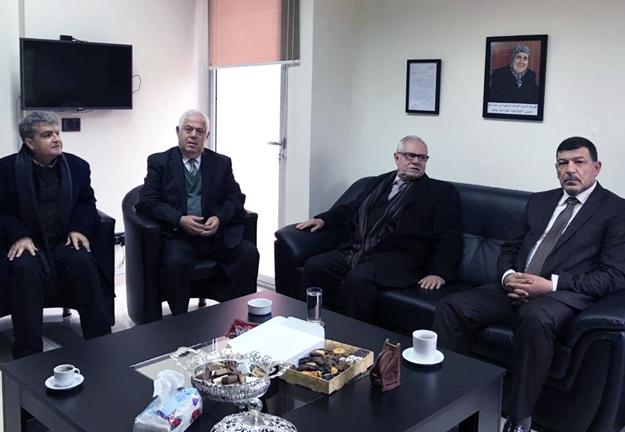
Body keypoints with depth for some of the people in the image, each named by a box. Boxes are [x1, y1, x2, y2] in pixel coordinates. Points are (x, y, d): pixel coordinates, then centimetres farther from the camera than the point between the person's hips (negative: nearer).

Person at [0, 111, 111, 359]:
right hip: (25, 244, -2)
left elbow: (87, 204, 16)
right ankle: (28, 356, -30)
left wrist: (80, 229, -3)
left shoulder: (76, 165, 10)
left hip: (63, 242, 2)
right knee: (26, 269, -34)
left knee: (83, 262, -30)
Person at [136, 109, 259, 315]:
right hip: (177, 234, -2)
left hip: (216, 232, 2)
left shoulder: (221, 163, 16)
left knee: (249, 253, -23)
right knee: (175, 261, -33)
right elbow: (146, 202, -1)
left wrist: (220, 218, -11)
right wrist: (180, 220, -15)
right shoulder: (159, 162, 8)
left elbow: (236, 198, 11)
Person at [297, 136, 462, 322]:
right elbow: (351, 207, 30)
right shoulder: (379, 182, 23)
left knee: (357, 279, -34)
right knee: (313, 266, -18)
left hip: (398, 258, -5)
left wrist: (439, 273, -15)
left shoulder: (441, 192, 8)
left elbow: (450, 237, 0)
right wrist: (323, 219, 12)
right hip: (356, 250, 5)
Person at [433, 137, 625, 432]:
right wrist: (507, 276, -3)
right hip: (516, 290, 6)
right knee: (450, 307, -17)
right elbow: (509, 249, 21)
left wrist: (552, 284, -16)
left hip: (563, 295, -5)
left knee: (534, 318, -40)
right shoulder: (539, 201, 21)